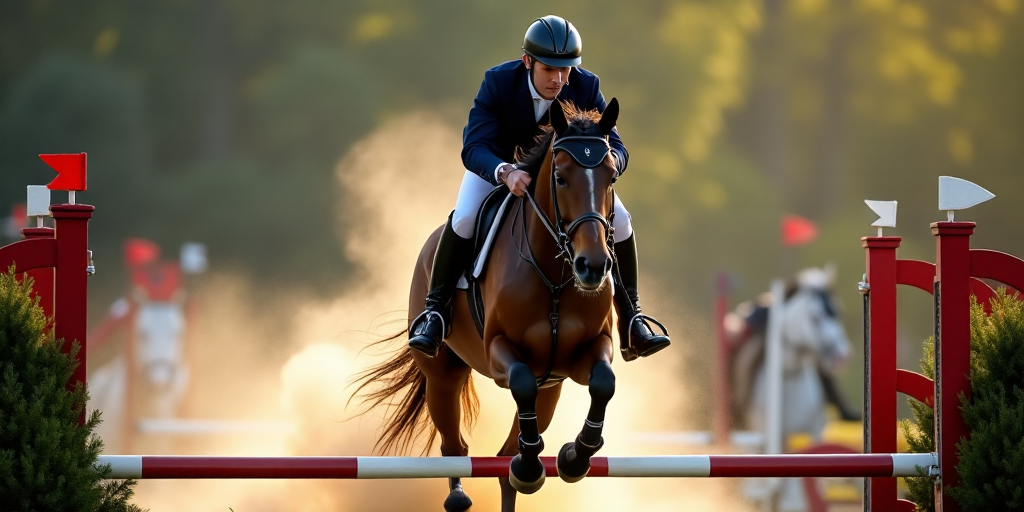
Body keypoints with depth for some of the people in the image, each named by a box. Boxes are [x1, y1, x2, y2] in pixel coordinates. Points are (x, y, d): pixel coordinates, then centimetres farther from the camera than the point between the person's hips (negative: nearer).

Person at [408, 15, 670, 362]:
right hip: (498, 164, -2)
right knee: (464, 218, -30)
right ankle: (435, 312, -15)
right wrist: (506, 174, -61)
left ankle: (630, 319, -1)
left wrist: (609, 161, -53)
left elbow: (616, 148, -26)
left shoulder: (586, 88, -26)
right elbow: (474, 149, -39)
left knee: (619, 220, -17)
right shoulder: (498, 83, -32)